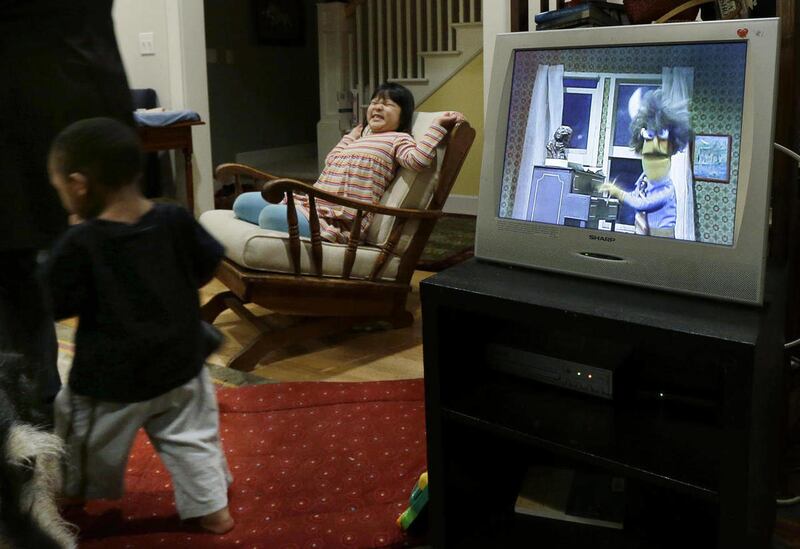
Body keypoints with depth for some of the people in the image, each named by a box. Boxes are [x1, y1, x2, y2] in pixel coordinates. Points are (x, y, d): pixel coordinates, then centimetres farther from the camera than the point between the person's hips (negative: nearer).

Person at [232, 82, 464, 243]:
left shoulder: (397, 139, 3)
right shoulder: (362, 137, 30)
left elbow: (417, 159, -19)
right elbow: (331, 162, 38)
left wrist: (438, 125, -15)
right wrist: (350, 138, 38)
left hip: (338, 221, -10)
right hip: (311, 203, 10)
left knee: (270, 216, -35)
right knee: (244, 202, 4)